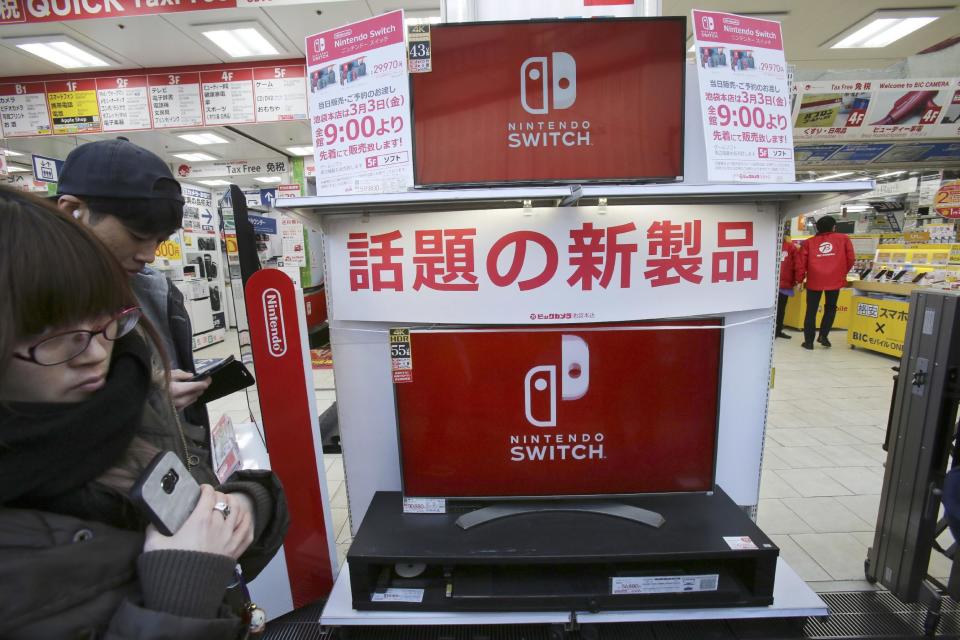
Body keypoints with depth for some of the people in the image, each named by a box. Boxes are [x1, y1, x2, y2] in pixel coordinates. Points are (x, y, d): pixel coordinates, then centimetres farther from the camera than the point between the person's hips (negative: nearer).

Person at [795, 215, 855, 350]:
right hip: (835, 280, 0)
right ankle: (823, 335, 10)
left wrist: (800, 279, 13)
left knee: (811, 311, 6)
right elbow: (851, 258, 7)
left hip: (814, 280, 0)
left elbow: (801, 262, 3)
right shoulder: (843, 239, 9)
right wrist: (843, 272, 24)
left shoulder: (809, 242, 8)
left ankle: (809, 341, 7)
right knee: (830, 308, 19)